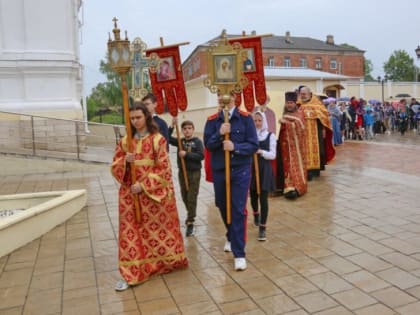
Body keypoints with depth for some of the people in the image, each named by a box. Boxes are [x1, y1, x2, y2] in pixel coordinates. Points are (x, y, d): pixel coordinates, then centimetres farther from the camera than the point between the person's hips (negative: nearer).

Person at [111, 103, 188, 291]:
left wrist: (144, 185, -17)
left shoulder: (157, 139, -5)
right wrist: (125, 161, -15)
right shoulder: (125, 142, 7)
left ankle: (168, 262, 32)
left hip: (154, 193, -3)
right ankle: (131, 273, 11)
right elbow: (114, 167, 7)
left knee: (157, 229, 9)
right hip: (129, 193, 3)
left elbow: (163, 168, -10)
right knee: (130, 232, 3)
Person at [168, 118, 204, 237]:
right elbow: (167, 138, -6)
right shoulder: (180, 141, 5)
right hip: (182, 172, 5)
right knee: (184, 197, 15)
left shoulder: (197, 141, -6)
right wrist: (172, 126, -16)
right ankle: (191, 214, 39)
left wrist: (187, 154, -21)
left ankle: (190, 223, 4)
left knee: (192, 198, -2)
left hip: (194, 173, -4)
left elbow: (201, 156, -16)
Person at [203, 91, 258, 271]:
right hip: (219, 170, 3)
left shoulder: (245, 118, -4)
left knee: (238, 210, -6)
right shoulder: (212, 120, 3)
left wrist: (235, 147, -23)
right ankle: (231, 238, 43)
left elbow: (254, 145, -8)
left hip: (240, 170, -3)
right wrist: (219, 133, -22)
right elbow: (208, 144, -5)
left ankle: (239, 254, 2)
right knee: (222, 206, 16)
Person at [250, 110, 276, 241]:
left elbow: (273, 155, -6)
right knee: (253, 196, 18)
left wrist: (261, 152, -21)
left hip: (264, 169, -2)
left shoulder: (270, 136, -2)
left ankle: (262, 228, 3)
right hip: (251, 168, 2)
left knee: (263, 199, -4)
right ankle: (256, 215, 50)